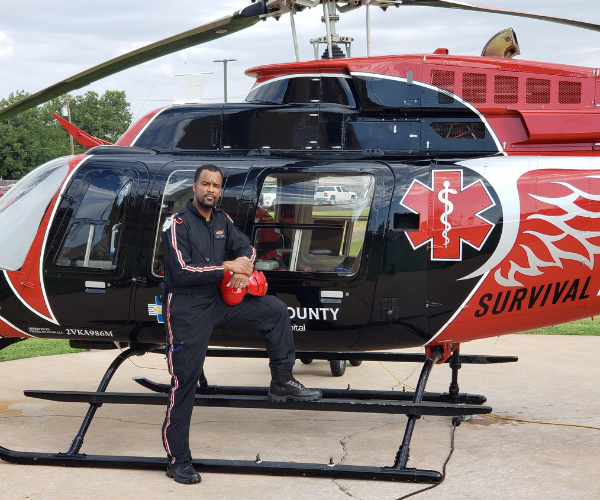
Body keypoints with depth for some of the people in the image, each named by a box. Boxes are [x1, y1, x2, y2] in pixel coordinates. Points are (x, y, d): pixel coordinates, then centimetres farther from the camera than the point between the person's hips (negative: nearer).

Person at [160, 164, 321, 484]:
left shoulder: (222, 221, 7)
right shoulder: (178, 224, -13)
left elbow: (246, 247, 16)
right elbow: (181, 271, -21)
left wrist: (243, 269, -9)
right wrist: (228, 267, -18)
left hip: (218, 303, 7)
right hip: (187, 310, -7)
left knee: (275, 310, 4)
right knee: (184, 383, -4)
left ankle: (281, 383, 12)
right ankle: (178, 461, 3)